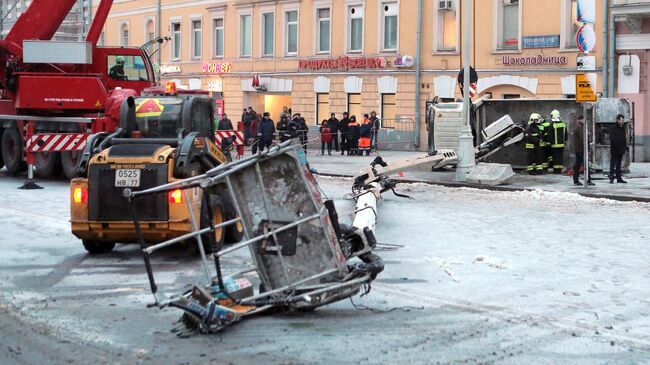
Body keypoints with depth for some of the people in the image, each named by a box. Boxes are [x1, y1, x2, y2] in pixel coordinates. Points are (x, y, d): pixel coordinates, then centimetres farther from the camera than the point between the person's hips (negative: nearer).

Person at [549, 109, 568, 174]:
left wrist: (549, 143, -4)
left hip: (554, 144, -5)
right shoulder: (563, 124, 7)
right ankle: (560, 170, 13)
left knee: (555, 157, -2)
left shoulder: (552, 125, -12)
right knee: (561, 157, 10)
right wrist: (565, 141, 24)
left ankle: (556, 170, -2)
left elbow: (550, 135, -11)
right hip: (562, 144, 5)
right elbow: (566, 134, 15)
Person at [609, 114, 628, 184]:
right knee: (612, 164, -7)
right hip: (614, 150, -7)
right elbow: (612, 139, -14)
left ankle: (619, 178, 14)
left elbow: (624, 138, 15)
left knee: (619, 165, 11)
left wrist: (625, 147, 8)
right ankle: (611, 178, -7)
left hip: (621, 150, 7)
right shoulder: (612, 128, -7)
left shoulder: (623, 128, 13)